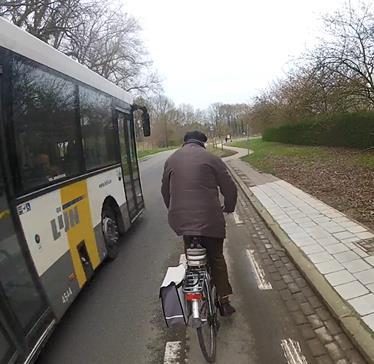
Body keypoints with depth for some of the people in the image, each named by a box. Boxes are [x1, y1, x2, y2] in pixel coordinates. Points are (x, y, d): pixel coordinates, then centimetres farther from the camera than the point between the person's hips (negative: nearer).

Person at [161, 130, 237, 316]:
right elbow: (230, 188, 2)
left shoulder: (171, 160, 11)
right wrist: (228, 207, 21)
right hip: (209, 218, -3)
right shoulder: (211, 159, 0)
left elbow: (165, 190, 19)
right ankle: (224, 301, 17)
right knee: (216, 258, 14)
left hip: (181, 218, 3)